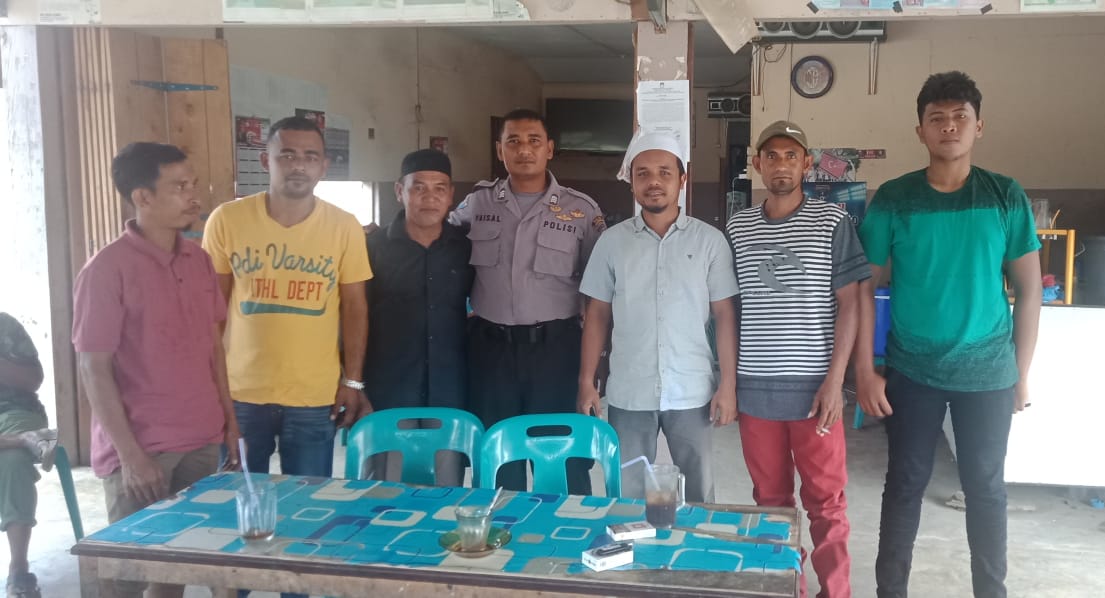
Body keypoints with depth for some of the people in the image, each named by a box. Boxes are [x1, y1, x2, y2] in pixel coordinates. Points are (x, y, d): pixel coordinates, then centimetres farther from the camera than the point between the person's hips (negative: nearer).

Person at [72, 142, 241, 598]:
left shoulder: (199, 260, 6)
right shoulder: (107, 269, -13)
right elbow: (93, 369, -13)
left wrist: (229, 421, 10)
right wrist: (129, 454, -15)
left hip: (202, 441, 5)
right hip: (141, 449, -5)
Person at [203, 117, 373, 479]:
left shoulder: (344, 227, -3)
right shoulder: (226, 220, -5)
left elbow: (354, 308, 3)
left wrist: (352, 382, 1)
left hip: (315, 398, 0)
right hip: (240, 394, 0)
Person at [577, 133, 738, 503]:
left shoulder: (710, 240, 0)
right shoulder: (612, 241, 3)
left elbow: (725, 316, 1)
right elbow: (597, 316, 6)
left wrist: (728, 384, -4)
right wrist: (587, 382, 2)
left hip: (691, 392, -1)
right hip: (628, 394, 1)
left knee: (698, 496, 11)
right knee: (627, 497, 10)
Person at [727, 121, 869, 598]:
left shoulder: (833, 223, -2)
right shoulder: (737, 228, 7)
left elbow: (848, 304, -3)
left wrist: (834, 379, -10)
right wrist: (728, 380, 8)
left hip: (813, 385, -3)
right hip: (755, 386, 3)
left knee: (825, 499, 4)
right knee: (770, 498, 11)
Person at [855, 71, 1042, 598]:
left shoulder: (1007, 197, -4)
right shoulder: (892, 199, -6)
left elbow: (1028, 289, 2)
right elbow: (863, 287, -4)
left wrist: (1022, 372, 2)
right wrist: (864, 369, -8)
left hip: (988, 372, 1)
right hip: (911, 371, 0)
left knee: (986, 487, 13)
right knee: (906, 482, 11)